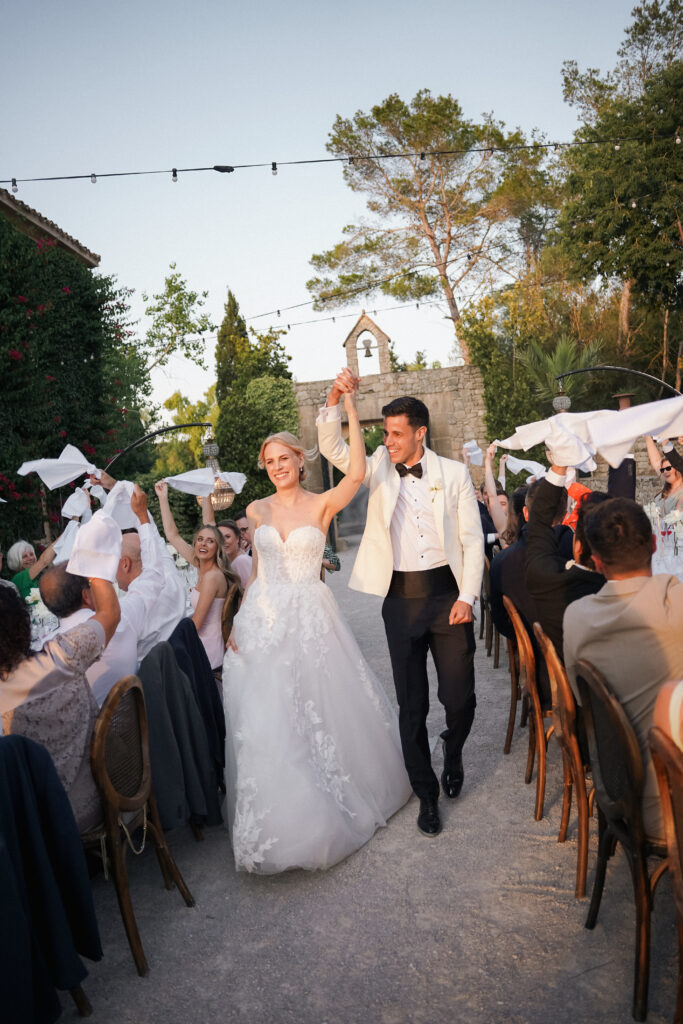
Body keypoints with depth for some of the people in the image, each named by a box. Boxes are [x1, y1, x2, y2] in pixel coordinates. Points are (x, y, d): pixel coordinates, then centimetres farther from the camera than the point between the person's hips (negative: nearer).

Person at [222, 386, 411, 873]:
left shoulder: (323, 504, -3)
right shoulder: (257, 510, 6)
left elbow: (357, 472, -22)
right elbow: (259, 570, 12)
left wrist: (349, 406, -24)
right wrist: (240, 623, 7)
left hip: (311, 620, -2)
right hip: (264, 620, 3)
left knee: (324, 710, 6)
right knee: (265, 721, 3)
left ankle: (332, 806, 31)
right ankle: (279, 820, 21)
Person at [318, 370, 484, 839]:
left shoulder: (454, 473, -1)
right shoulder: (378, 468, 4)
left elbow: (472, 539, -1)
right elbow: (333, 449, -7)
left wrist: (467, 597, -7)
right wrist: (334, 399, -20)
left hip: (448, 593, -1)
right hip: (400, 599, 1)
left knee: (460, 696, 3)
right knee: (412, 704, 8)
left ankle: (453, 753, 37)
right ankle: (426, 794, 25)